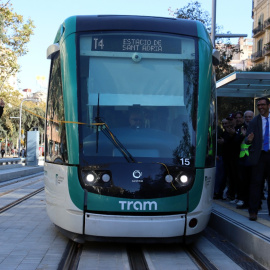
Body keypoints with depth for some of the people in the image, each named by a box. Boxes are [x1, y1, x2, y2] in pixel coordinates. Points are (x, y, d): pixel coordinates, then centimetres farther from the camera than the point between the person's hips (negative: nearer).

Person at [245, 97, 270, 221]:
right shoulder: (254, 121, 4)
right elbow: (247, 139, -2)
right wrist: (249, 140, -24)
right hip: (259, 155, -1)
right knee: (256, 182, -1)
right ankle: (253, 211, 4)